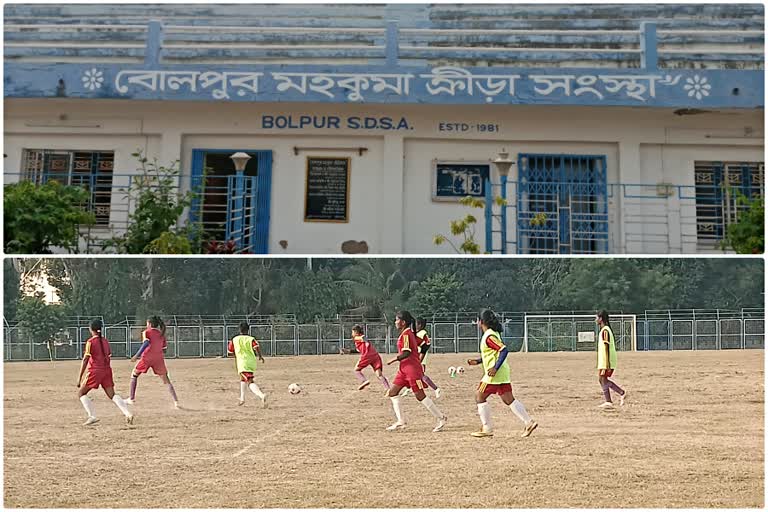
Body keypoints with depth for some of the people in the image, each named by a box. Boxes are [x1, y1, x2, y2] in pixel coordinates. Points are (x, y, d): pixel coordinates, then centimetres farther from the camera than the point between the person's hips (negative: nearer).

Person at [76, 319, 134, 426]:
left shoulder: (90, 342, -7)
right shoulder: (105, 341, 11)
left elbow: (85, 359, -12)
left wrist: (79, 377, -12)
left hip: (95, 371, -6)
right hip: (107, 370, 6)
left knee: (81, 393, 10)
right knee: (112, 395, 5)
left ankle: (92, 416, -5)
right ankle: (128, 414, -14)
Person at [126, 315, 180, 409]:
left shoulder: (146, 332, 4)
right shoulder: (161, 335, 17)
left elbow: (146, 343, -14)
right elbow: (165, 347, 12)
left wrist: (137, 355, -17)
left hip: (147, 357, -3)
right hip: (159, 358, 3)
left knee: (134, 375, 20)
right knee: (166, 381, 6)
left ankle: (132, 399, 18)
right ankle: (176, 402, -6)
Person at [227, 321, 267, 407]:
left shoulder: (234, 340, 7)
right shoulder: (251, 339, 5)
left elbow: (230, 352, 13)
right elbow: (257, 347, -14)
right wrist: (260, 356, 1)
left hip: (242, 363, -4)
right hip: (252, 362, 4)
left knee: (250, 382, -16)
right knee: (243, 378, 30)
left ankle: (261, 395, -42)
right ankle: (242, 398, 39)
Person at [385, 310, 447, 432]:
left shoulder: (406, 334, -15)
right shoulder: (409, 333, 15)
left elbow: (406, 353, -23)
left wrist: (394, 360, -13)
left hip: (412, 368, -10)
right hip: (404, 369, 10)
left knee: (420, 395, -5)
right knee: (392, 392, 7)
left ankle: (441, 418, 5)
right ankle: (400, 422, 8)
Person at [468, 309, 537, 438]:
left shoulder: (489, 336, -15)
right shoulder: (492, 334, 15)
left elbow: (504, 350, -24)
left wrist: (495, 368, -27)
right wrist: (477, 362, 21)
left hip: (495, 373, -9)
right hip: (502, 374, 9)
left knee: (479, 396, 2)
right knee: (509, 399, 9)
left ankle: (487, 429, 6)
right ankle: (529, 422, 4)